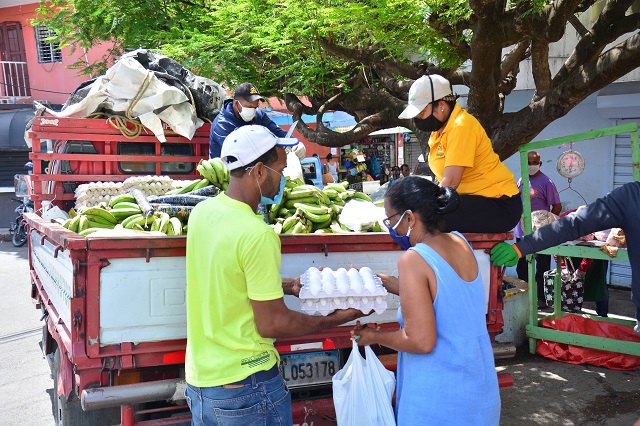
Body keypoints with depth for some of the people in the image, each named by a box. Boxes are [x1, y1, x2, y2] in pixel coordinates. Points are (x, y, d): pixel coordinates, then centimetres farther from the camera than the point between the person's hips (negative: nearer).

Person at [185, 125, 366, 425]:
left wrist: (285, 286, 13)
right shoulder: (257, 235, -24)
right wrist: (335, 319, -7)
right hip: (244, 386, -7)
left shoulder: (202, 212, -1)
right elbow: (272, 324, -19)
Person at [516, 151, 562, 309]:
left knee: (542, 268, 3)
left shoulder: (546, 182, -8)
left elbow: (557, 207, -7)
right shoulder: (521, 181, 10)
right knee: (522, 267, 14)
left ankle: (542, 299, 10)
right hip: (522, 232, 7)